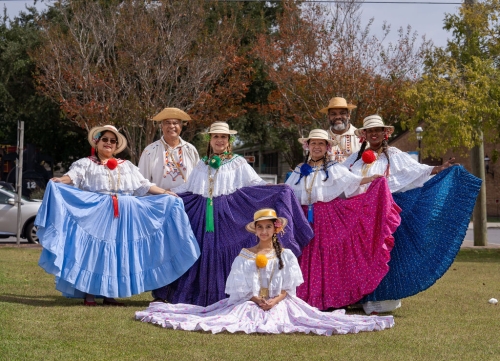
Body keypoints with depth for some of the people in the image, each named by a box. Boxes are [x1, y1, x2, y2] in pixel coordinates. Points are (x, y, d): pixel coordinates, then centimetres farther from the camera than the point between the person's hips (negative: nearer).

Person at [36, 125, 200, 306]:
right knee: (92, 249, -8)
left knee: (115, 252, 2)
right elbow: (72, 175, -12)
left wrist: (166, 193, 10)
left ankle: (110, 293, 8)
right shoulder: (86, 164, 7)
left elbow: (144, 185, 18)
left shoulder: (127, 166, 19)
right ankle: (88, 293, -3)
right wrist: (60, 180, -34)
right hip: (95, 213, -4)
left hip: (122, 216, 4)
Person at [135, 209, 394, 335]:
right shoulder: (246, 254, 3)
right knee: (232, 314, -21)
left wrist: (275, 300, -17)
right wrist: (257, 300, -15)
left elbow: (288, 287, 1)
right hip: (250, 303, -1)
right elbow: (242, 287, 0)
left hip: (279, 303, 1)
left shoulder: (285, 254, 5)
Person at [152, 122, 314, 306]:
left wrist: (279, 191, -13)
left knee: (226, 254, -8)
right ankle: (205, 299, 3)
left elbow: (255, 184, 0)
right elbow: (187, 188, 20)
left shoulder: (238, 163, 7)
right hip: (204, 216, 3)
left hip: (228, 214, -3)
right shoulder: (202, 164, 18)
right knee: (206, 255, -1)